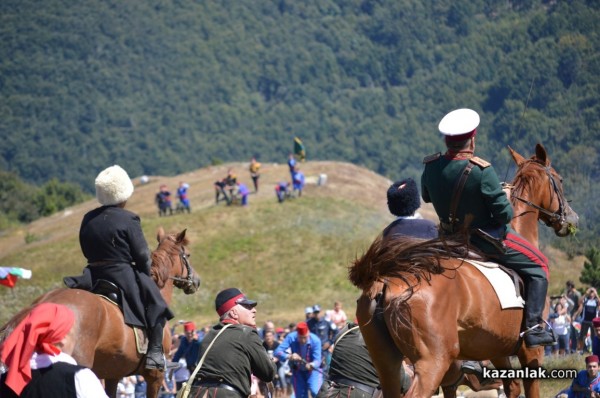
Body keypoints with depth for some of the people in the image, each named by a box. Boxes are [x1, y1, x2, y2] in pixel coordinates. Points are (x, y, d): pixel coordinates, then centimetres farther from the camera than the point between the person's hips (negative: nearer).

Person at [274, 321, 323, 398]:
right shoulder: (291, 338, -24)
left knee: (315, 392, -26)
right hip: (297, 371, 2)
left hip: (313, 369, -2)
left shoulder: (315, 340, -28)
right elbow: (277, 352, -30)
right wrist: (289, 356, -51)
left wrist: (312, 365, -56)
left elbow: (317, 360, -32)